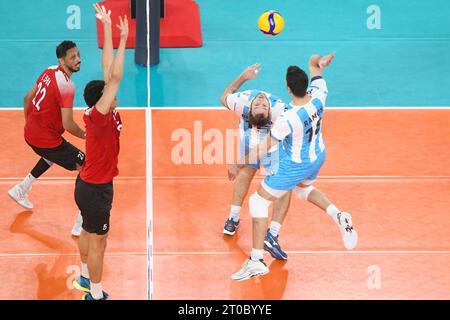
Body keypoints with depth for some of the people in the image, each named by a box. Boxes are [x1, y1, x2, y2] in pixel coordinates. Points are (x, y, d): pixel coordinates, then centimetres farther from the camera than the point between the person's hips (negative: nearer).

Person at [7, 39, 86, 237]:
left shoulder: (49, 72, 2)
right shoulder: (66, 86, -24)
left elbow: (28, 97, 14)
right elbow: (68, 124, -27)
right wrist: (85, 135, -7)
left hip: (30, 133, 9)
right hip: (46, 139, -9)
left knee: (54, 154, 39)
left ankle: (20, 190, 44)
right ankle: (80, 225, -4)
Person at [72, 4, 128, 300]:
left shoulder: (100, 114, -7)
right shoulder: (99, 117, -27)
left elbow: (109, 72, -6)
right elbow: (115, 77, -35)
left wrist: (108, 29, -7)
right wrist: (124, 39, -33)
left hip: (89, 184, 9)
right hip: (96, 189, -9)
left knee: (88, 234, 24)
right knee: (98, 242, 4)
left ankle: (86, 278, 41)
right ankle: (96, 295, 15)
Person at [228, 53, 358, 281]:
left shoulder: (287, 120, -35)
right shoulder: (318, 97, -22)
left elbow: (263, 148, -24)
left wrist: (238, 166, -15)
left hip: (294, 167, -7)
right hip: (318, 158, 7)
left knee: (258, 201, 8)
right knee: (303, 189, 39)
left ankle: (257, 260, 8)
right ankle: (338, 216, 16)